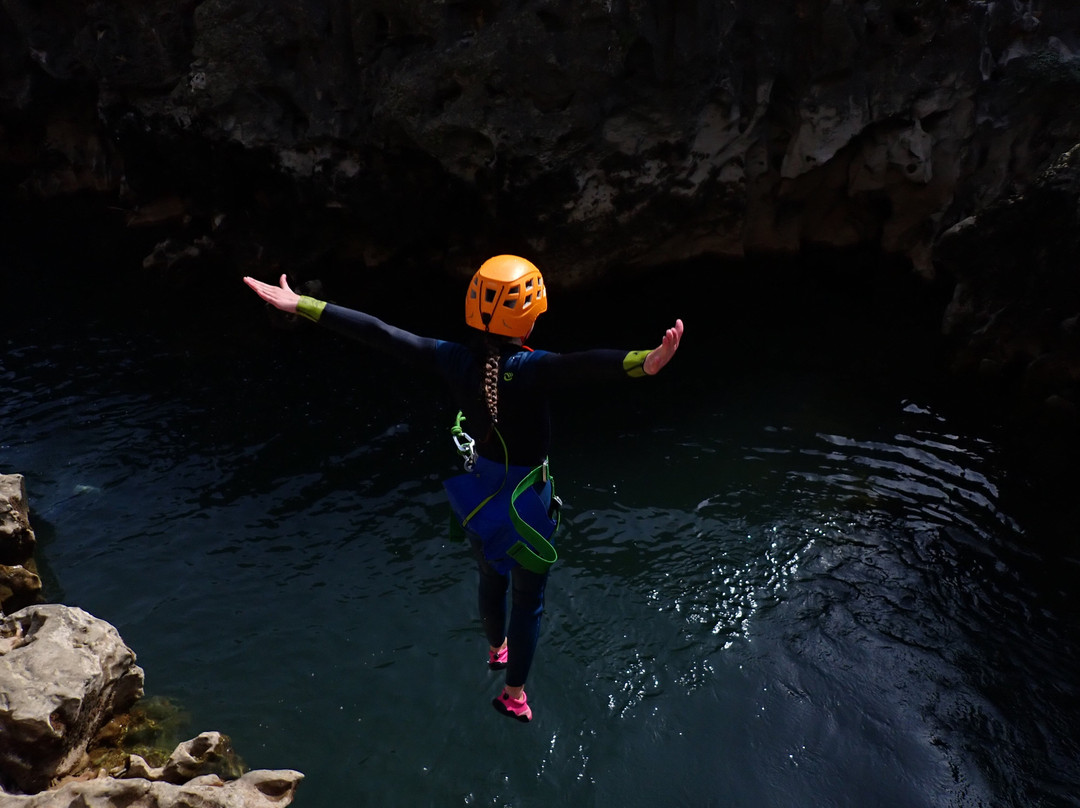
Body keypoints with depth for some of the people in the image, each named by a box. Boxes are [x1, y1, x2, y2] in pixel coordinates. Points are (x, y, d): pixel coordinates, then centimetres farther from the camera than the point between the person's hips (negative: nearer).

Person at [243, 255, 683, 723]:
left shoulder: (455, 360, -20)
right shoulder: (525, 369, -32)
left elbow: (378, 334, -20)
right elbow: (579, 366, -53)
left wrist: (299, 305, -16)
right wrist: (644, 364, -68)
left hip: (479, 491, 5)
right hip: (526, 501, -5)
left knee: (491, 580, 33)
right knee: (528, 602, 20)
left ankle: (496, 649, 63)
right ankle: (514, 693, 39)